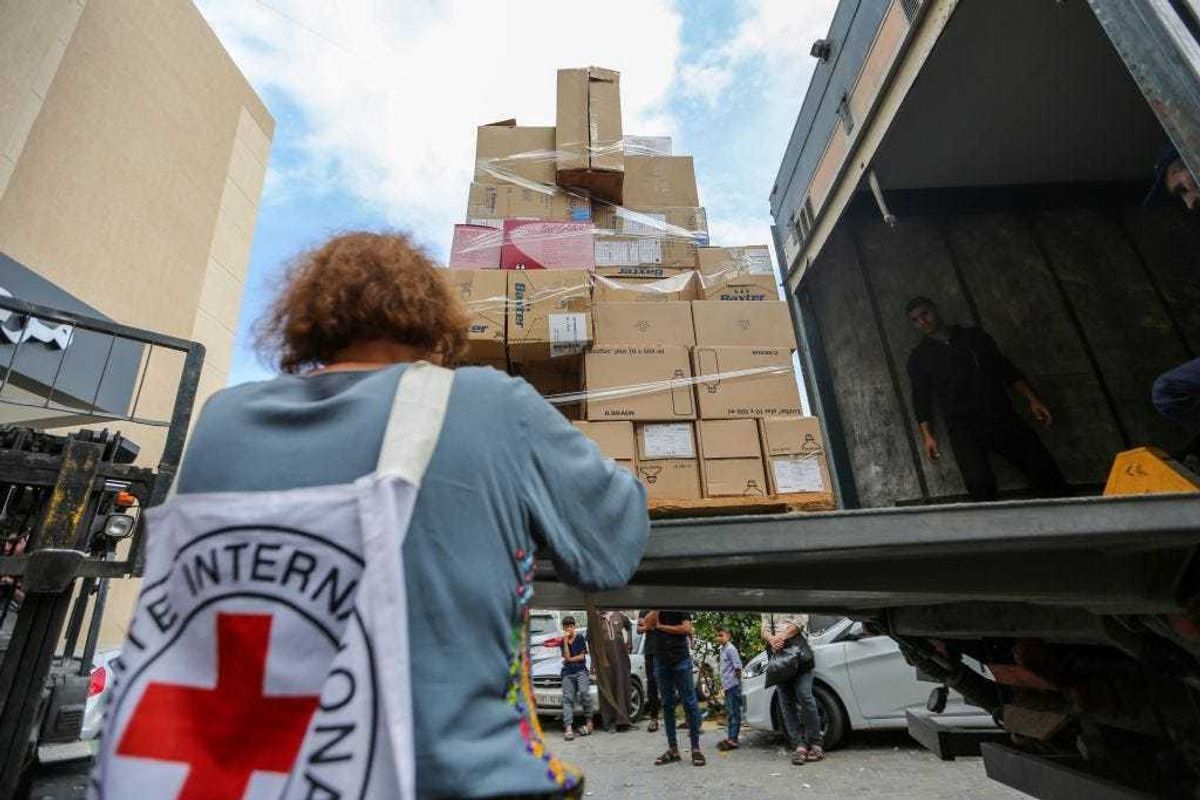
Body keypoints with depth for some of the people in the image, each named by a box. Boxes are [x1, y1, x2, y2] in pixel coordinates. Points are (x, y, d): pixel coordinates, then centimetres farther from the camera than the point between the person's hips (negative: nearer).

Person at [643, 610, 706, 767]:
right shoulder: (652, 611, 8)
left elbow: (687, 628, -13)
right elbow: (647, 625, -7)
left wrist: (661, 626, -9)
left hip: (681, 659, -3)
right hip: (660, 660, 3)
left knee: (690, 704, -2)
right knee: (667, 705, 8)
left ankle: (696, 748, 5)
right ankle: (673, 749, 15)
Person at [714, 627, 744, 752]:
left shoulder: (730, 649, -13)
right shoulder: (723, 649, 14)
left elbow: (738, 666, -17)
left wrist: (736, 679, -8)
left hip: (733, 685, -9)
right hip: (727, 686, 9)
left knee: (734, 713, -4)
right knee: (729, 712, 15)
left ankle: (733, 740, -2)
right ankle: (730, 737, 22)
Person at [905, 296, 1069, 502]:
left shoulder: (974, 336, 18)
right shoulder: (919, 357, 12)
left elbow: (1006, 368, 20)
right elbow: (921, 398, 7)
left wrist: (1032, 400, 10)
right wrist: (927, 435, -4)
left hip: (1002, 417, 2)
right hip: (963, 427, -2)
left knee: (1047, 472, -11)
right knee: (980, 482, -26)